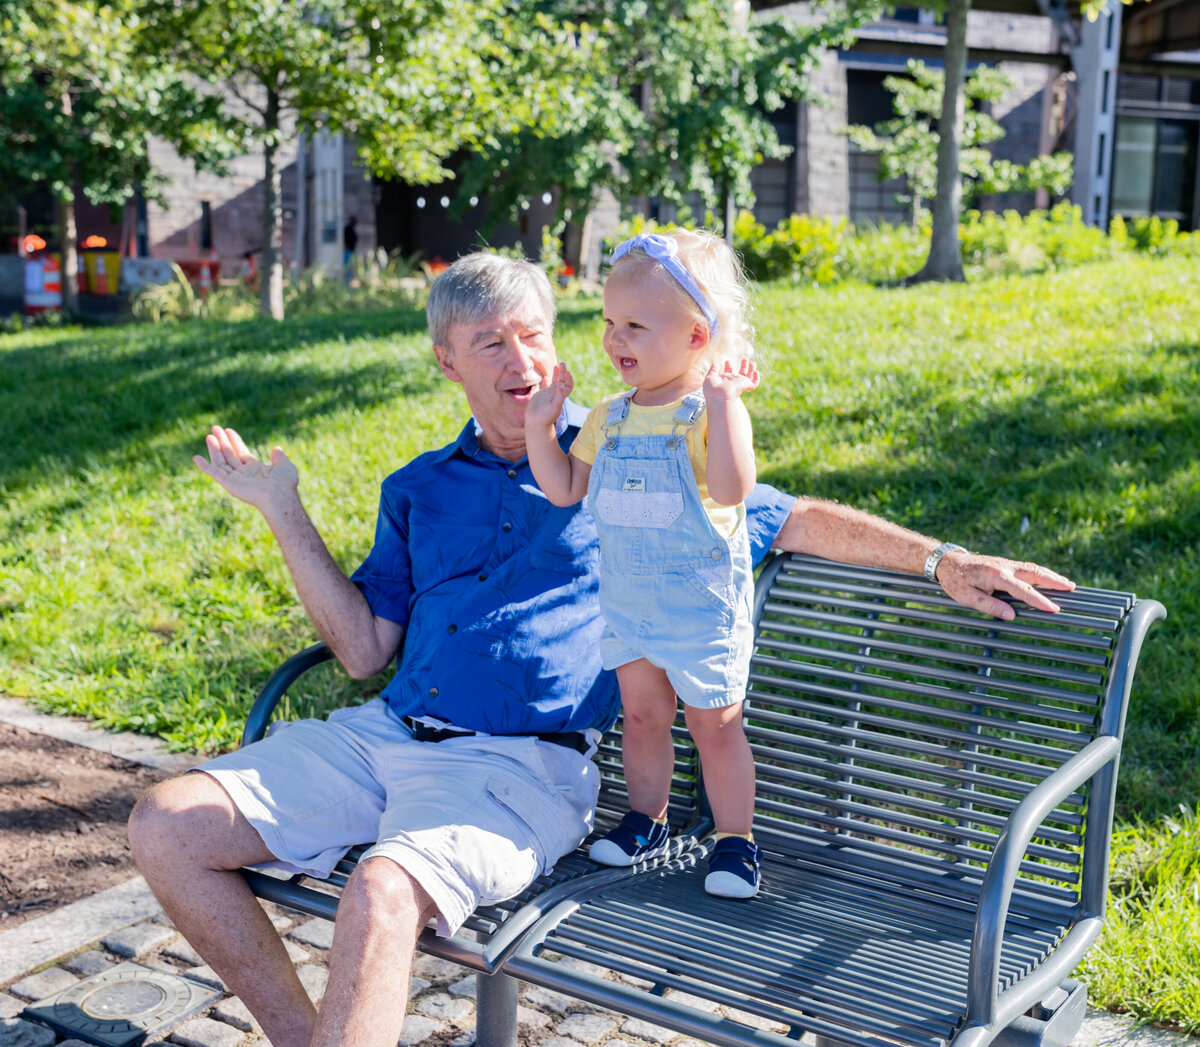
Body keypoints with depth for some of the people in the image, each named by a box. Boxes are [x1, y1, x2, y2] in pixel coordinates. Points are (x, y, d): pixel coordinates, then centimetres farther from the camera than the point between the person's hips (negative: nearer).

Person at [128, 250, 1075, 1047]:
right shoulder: (419, 490, 19)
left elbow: (798, 520, 9)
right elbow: (366, 649, 13)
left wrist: (944, 561, -1)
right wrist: (285, 515, 10)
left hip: (518, 767, -5)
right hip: (384, 733, 6)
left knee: (382, 895, -35)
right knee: (165, 825, -8)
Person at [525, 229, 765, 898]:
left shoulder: (711, 411, -15)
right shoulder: (610, 418, 4)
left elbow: (732, 487, -31)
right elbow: (565, 491, 8)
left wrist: (722, 400, -35)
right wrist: (541, 426, -1)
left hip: (702, 604, -5)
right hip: (626, 602, 6)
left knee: (715, 724, 6)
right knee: (643, 715, 17)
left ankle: (737, 838, 20)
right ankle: (647, 818, 35)